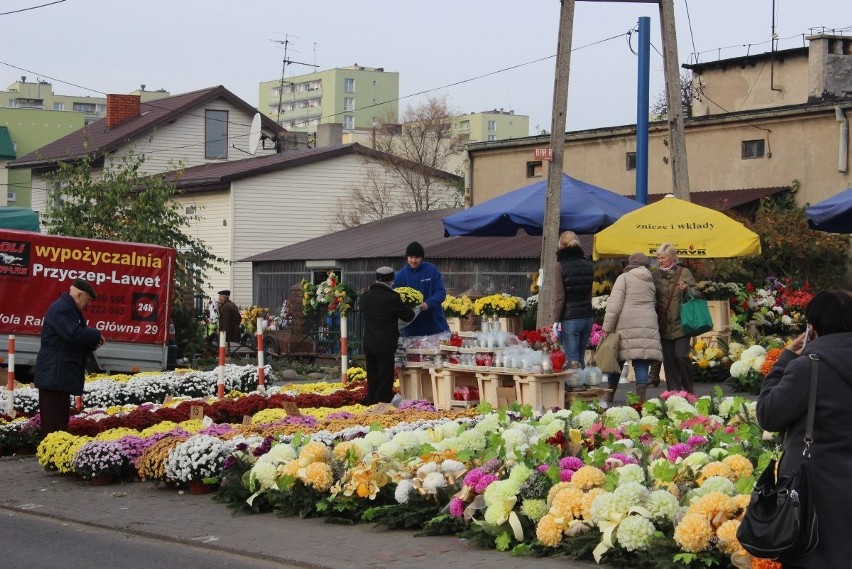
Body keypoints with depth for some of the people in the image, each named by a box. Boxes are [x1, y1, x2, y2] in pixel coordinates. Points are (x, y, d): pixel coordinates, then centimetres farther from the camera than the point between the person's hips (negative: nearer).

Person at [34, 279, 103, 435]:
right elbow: (74, 334, -27)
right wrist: (96, 335, -12)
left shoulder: (70, 309, 19)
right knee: (53, 422, -12)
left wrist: (92, 343, 6)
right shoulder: (60, 309, -15)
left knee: (61, 420, 10)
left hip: (61, 374, 11)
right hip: (54, 375, -11)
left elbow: (76, 338, 26)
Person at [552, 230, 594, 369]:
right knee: (581, 359, 14)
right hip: (588, 316, 6)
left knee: (572, 360, -4)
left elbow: (559, 297, -10)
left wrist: (556, 320, -7)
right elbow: (589, 293, 13)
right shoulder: (587, 264, 10)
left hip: (570, 318, -6)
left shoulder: (560, 266, -7)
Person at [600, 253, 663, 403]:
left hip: (627, 328, -3)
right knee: (642, 362, 1)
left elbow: (614, 305, -6)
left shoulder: (624, 278, 3)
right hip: (648, 327, 4)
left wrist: (607, 329, -5)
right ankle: (641, 395, -8)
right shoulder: (651, 282, 19)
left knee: (616, 360, 6)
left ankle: (609, 395, 13)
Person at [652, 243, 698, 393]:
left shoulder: (684, 273, 2)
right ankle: (673, 390, 8)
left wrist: (686, 289, -17)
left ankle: (689, 389, 8)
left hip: (681, 324, -3)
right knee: (668, 358, 2)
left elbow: (697, 293, 4)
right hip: (663, 324, 3)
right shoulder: (655, 275, 8)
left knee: (681, 355, -9)